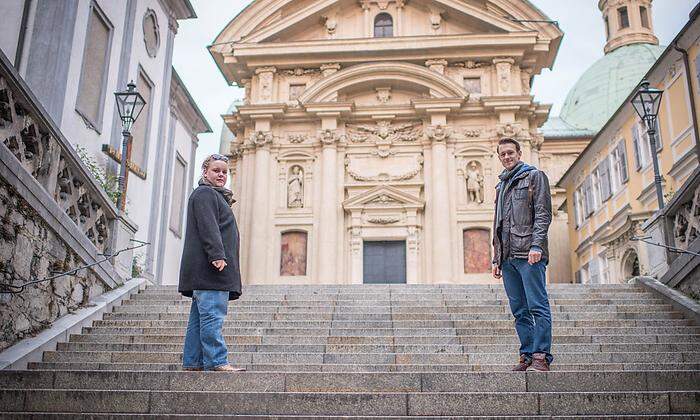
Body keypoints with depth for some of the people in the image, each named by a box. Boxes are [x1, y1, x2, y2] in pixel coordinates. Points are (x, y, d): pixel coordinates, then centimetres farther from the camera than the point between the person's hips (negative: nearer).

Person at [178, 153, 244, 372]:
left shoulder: (216, 196, 29)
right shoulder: (204, 194, -3)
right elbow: (208, 227, -16)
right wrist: (217, 255, -24)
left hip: (206, 269, 11)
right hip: (209, 267, -11)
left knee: (200, 317, 9)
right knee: (212, 315, -14)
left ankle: (192, 363, 12)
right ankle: (217, 361, -16)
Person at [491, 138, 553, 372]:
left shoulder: (534, 176, 7)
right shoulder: (501, 186, 26)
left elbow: (543, 213, -4)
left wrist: (536, 245, -16)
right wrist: (496, 258, 19)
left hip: (528, 255, -6)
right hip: (508, 256, 7)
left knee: (537, 306, -8)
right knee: (519, 310, 6)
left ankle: (541, 356, -8)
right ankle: (527, 355, 9)